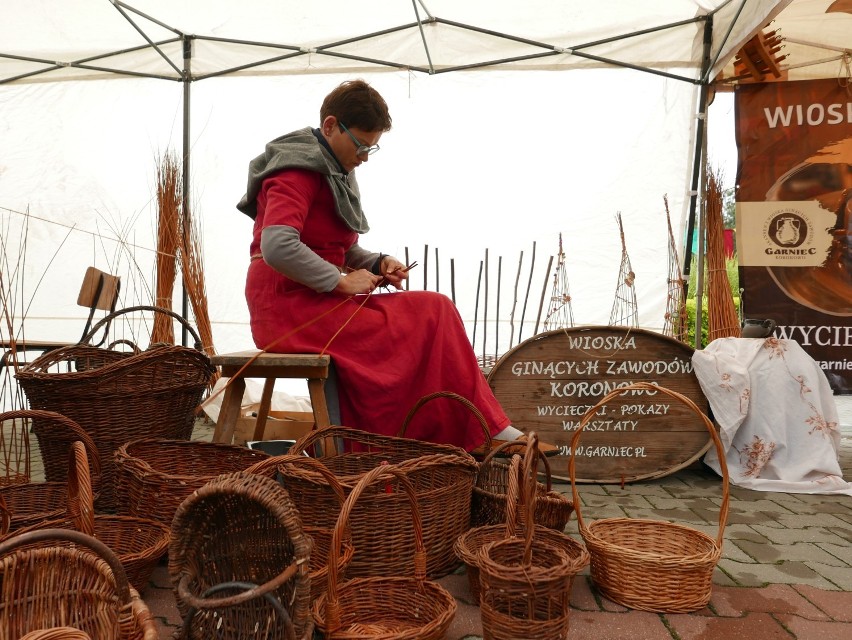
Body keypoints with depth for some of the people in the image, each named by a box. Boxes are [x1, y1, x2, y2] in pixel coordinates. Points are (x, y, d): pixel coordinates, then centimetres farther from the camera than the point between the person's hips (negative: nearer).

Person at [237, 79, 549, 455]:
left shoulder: (335, 171, 18)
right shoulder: (299, 169, -12)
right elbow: (277, 247, -26)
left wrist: (377, 264, 1)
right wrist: (340, 281, -19)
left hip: (314, 299, 9)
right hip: (290, 304, -9)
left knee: (431, 315, -7)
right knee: (432, 315, -16)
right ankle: (484, 430, -7)